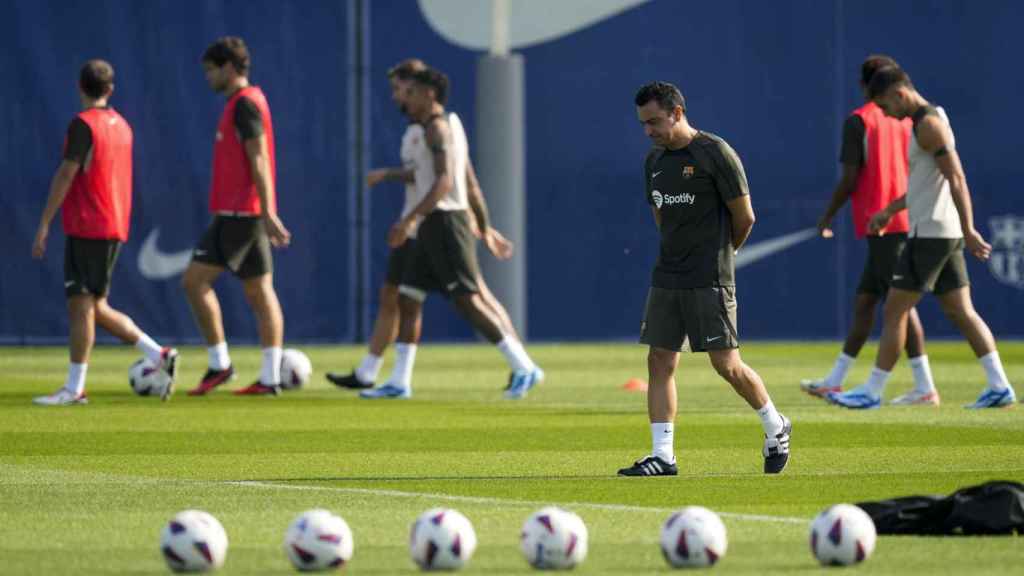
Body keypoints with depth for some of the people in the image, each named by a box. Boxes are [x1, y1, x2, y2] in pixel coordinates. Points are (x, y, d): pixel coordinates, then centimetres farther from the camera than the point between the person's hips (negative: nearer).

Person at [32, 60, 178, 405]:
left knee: (82, 304, -7)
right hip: (113, 227, 8)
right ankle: (159, 355, 6)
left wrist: (43, 225, -13)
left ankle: (74, 389, -7)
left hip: (87, 228, -8)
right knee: (94, 308, 12)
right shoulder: (121, 126, 14)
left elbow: (66, 175, -15)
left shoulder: (83, 125, -11)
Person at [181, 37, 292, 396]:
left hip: (238, 214, -10)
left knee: (195, 280, -7)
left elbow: (258, 160, -19)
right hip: (247, 214, 10)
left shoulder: (244, 104, -12)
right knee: (259, 292, 5)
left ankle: (219, 364, -6)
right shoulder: (248, 102, 18)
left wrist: (268, 212, -24)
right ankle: (270, 377, 2)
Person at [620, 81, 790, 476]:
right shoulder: (655, 161, 12)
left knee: (726, 364, -5)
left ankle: (776, 428, 17)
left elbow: (744, 217, -5)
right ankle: (662, 456, 1)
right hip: (666, 277, 7)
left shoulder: (715, 154, -10)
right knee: (660, 361, 0)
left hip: (709, 280, -7)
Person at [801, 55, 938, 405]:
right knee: (863, 301, 13)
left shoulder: (858, 122, -7)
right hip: (909, 223, 7)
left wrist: (827, 218, 2)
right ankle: (835, 381, 19)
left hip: (880, 224, -7)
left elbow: (849, 179, -10)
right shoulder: (909, 121, 10)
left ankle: (925, 387, -11)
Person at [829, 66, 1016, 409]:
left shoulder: (928, 124, -14)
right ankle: (999, 387, 3)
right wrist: (890, 211, 28)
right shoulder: (931, 120, 16)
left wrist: (969, 231, -23)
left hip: (930, 234, -10)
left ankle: (873, 391, 0)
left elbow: (956, 180, -20)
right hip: (944, 235, 10)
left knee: (894, 311, -4)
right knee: (960, 310, 7)